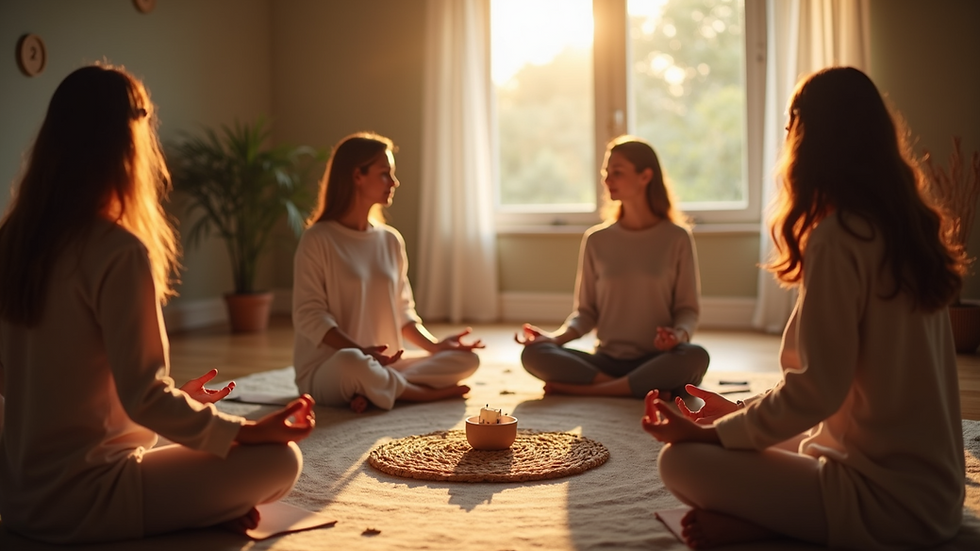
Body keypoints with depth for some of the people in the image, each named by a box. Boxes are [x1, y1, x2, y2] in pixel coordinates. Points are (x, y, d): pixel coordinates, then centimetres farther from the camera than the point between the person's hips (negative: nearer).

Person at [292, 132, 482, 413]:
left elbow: (402, 311, 13)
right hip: (325, 370, -6)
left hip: (383, 366, 6)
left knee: (467, 359, -9)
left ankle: (374, 391, -21)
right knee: (351, 363, -41)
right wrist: (361, 351, -26)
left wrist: (434, 345, -5)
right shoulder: (317, 240, -8)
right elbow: (308, 315, -13)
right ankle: (430, 393, -15)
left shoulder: (391, 240, 9)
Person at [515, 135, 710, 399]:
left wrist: (679, 333, -19)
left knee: (696, 356, -36)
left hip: (657, 360, -1)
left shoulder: (676, 238, 2)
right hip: (607, 359, 2)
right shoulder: (597, 240, 7)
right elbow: (587, 311, 9)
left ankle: (584, 389, -24)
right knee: (533, 353, -24)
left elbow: (688, 308, 3)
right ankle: (649, 388, -25)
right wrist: (557, 337, -10)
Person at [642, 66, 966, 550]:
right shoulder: (907, 227, 8)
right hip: (934, 486, 9)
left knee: (681, 462, -11)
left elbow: (817, 388, -21)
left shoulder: (836, 238, -19)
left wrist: (710, 433, -8)